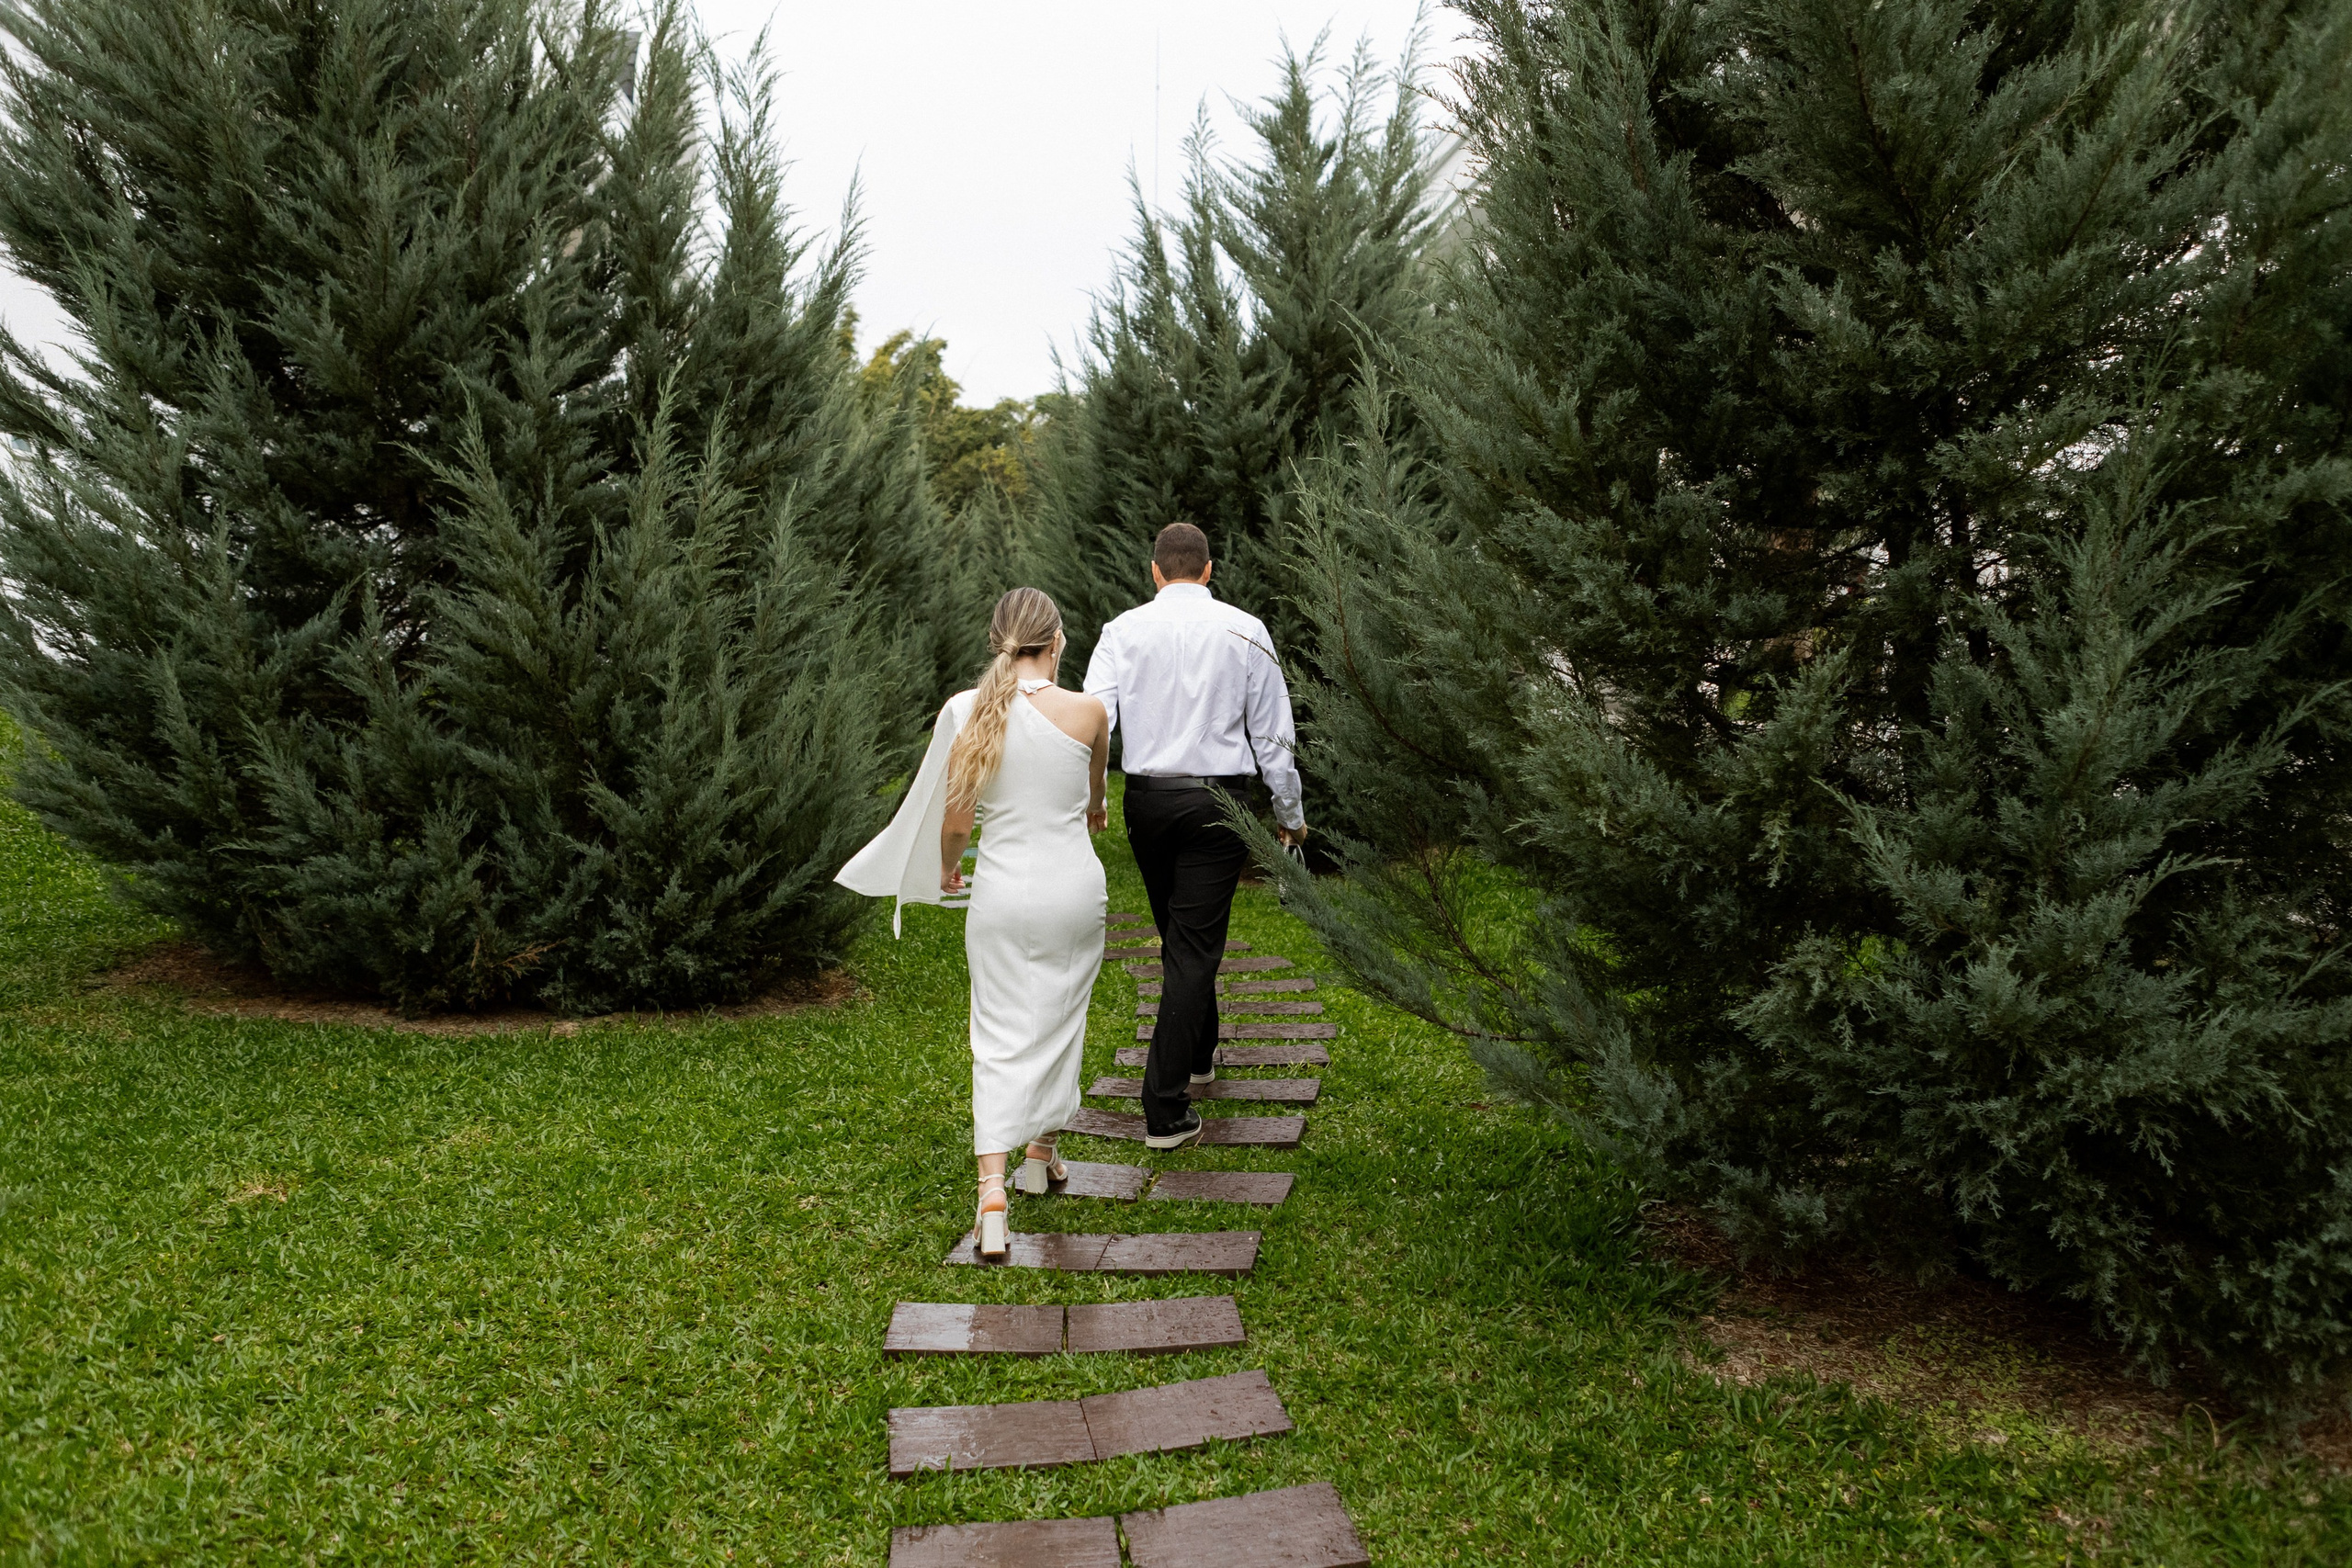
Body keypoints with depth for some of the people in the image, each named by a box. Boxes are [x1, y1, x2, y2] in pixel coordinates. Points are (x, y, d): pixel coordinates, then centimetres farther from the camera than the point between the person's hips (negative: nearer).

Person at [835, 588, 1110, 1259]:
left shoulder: (966, 712, -8)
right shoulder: (1088, 712, -7)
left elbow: (956, 819, -3)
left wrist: (946, 869, 20)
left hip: (1003, 891, 0)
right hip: (1074, 883, 0)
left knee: (999, 1040, 5)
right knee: (1059, 1019, 20)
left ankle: (993, 1190, -8)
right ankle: (1042, 1152, 36)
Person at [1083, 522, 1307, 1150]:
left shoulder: (1123, 630, 2)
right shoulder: (1245, 631, 0)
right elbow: (1273, 733, 2)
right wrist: (1290, 812, 11)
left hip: (1146, 798, 3)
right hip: (1218, 799, -2)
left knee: (1178, 934, 22)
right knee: (1196, 945, -2)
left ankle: (1199, 1053, 41)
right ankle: (1166, 1109, -5)